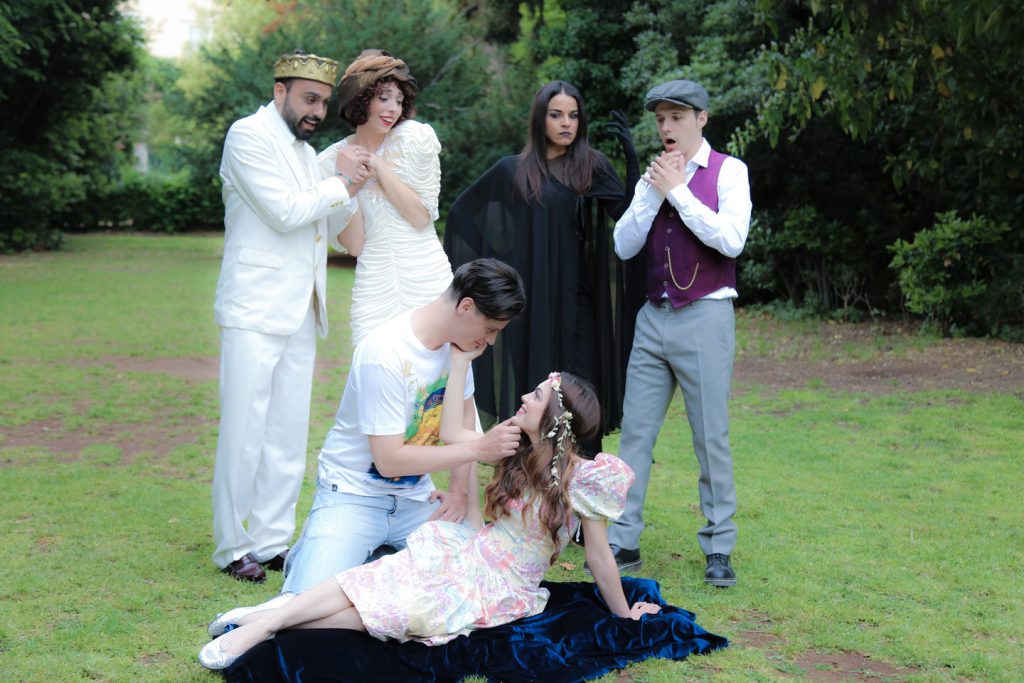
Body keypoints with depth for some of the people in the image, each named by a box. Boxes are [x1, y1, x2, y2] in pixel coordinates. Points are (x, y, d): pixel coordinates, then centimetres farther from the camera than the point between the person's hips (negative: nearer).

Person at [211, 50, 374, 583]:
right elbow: (283, 212, -15)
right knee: (244, 433, -5)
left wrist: (348, 189, 2)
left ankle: (271, 541, 15)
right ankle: (232, 549, 4)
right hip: (255, 311, -8)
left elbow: (328, 227, 19)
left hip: (300, 314, 8)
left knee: (289, 434, 8)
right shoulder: (249, 135, -5)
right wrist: (339, 184, -4)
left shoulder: (305, 152, 20)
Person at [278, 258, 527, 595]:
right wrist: (480, 448, -25)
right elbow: (389, 460, -25)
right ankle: (311, 553, 10)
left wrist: (459, 491, 2)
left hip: (415, 497, 7)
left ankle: (379, 555, 13)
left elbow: (464, 413, 14)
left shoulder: (456, 339, -2)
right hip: (354, 495, -7)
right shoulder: (385, 354, -26)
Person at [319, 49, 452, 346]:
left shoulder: (415, 138, -2)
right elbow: (353, 246, -3)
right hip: (375, 290, 1)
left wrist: (378, 167, -10)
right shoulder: (332, 161, 1)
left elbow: (422, 216, -7)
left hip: (427, 280, -1)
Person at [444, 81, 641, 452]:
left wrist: (632, 157, -17)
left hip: (579, 300, 0)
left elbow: (628, 213, -7)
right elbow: (463, 211, 16)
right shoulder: (512, 170, 6)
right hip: (532, 303, 0)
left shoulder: (592, 166, 6)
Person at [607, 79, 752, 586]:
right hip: (653, 316, 5)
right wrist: (653, 192, -6)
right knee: (635, 431, 4)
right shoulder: (653, 176, 14)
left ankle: (719, 548, 10)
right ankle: (623, 542, 10)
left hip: (704, 316, -5)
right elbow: (623, 246, 6)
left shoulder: (728, 171, 0)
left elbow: (731, 240, -15)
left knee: (711, 436, -1)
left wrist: (678, 191, -12)